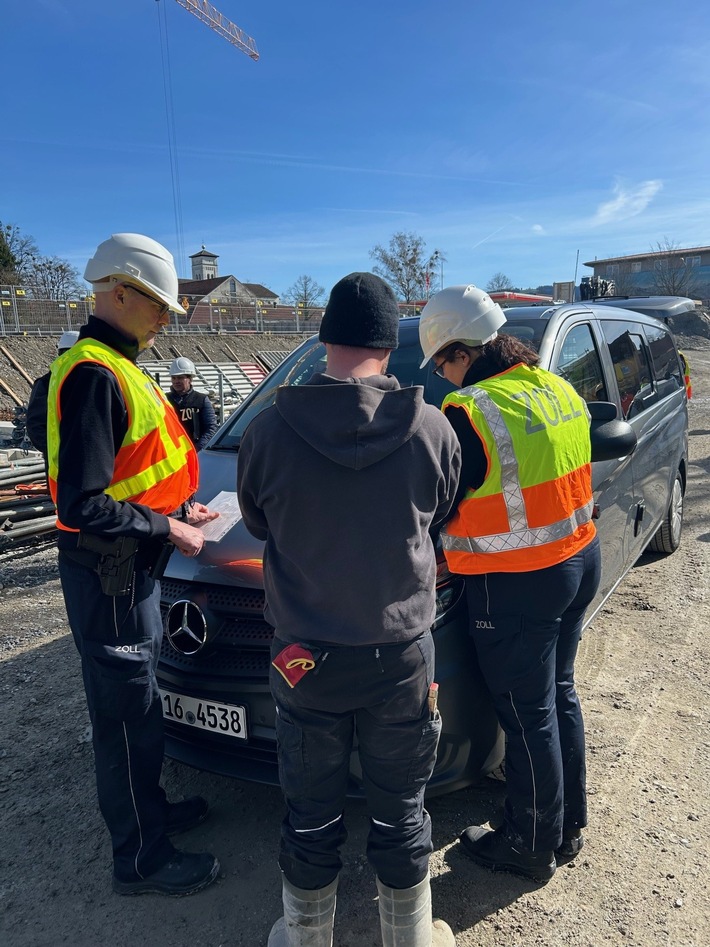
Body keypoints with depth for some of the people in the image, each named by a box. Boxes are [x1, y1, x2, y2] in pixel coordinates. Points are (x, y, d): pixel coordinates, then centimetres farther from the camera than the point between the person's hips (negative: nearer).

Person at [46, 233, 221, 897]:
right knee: (127, 714, 5)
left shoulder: (117, 368, 11)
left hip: (130, 569, 10)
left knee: (136, 708, 23)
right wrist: (167, 529, -18)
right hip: (109, 576, -10)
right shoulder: (95, 375, -22)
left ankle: (149, 810, 44)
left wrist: (180, 508, 9)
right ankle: (141, 860, 25)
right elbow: (83, 506, -27)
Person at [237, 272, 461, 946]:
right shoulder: (431, 429, -13)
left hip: (305, 659, 0)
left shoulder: (269, 430, -13)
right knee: (399, 814, 20)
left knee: (311, 816, 20)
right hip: (402, 655, 1)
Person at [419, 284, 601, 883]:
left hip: (518, 586, -8)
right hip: (580, 562, 9)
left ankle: (531, 847, 30)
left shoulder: (469, 412, -21)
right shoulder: (558, 390, 4)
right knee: (559, 694, 23)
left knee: (529, 715, 8)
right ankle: (569, 824, 42)